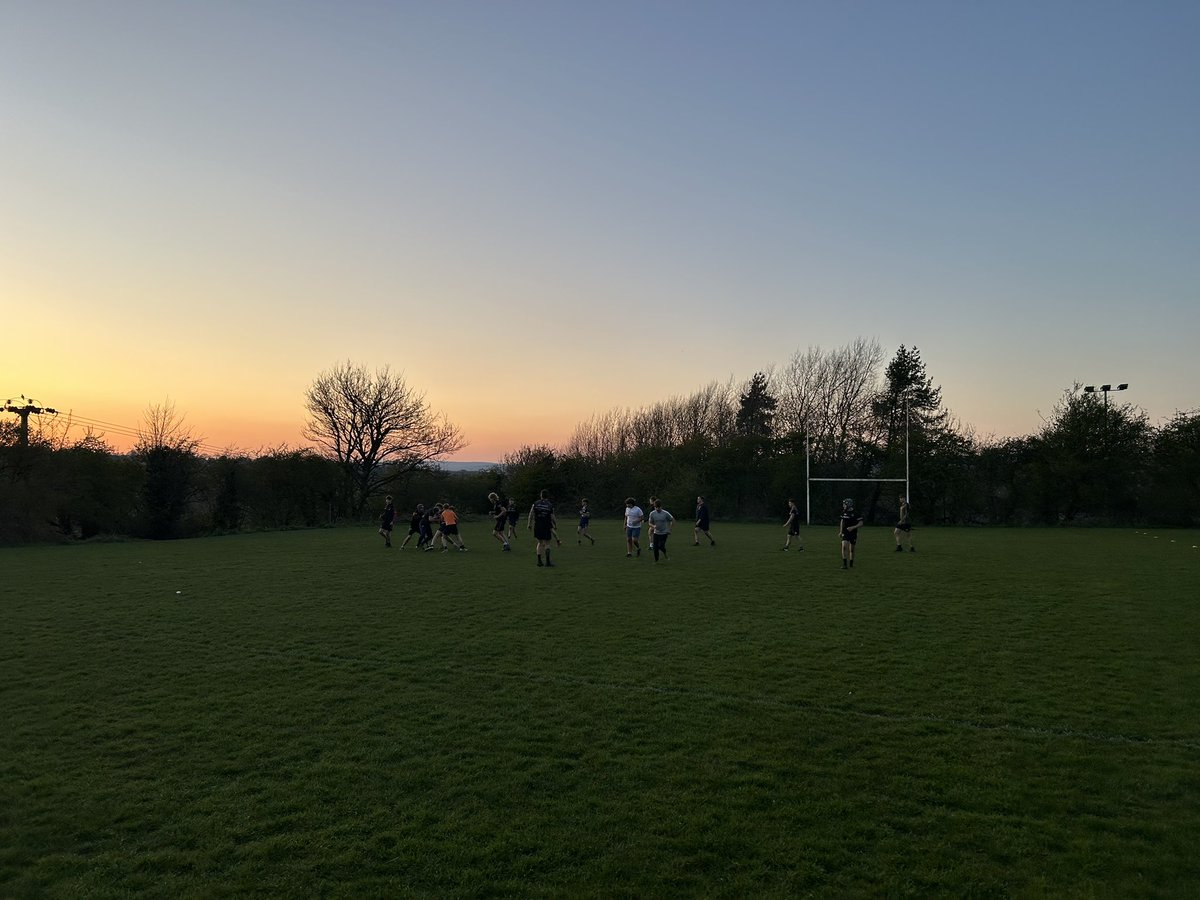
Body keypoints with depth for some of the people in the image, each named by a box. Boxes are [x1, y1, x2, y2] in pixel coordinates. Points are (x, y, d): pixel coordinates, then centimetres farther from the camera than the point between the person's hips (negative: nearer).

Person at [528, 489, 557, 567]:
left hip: (537, 527, 2)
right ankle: (547, 561, -2)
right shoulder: (550, 505, -4)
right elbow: (552, 518, -4)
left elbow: (531, 515, 0)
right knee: (547, 544, 6)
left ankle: (539, 560, 12)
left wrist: (529, 524, 10)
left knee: (540, 543, 15)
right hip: (547, 527, -2)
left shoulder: (535, 503, 0)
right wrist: (555, 523, 16)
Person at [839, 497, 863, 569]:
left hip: (853, 534, -3)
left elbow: (861, 524, -13)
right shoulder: (844, 513, 4)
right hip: (845, 533, 3)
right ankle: (844, 564, -18)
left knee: (851, 549, 8)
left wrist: (852, 527, -25)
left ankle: (851, 564, 25)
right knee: (844, 547, -16)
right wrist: (841, 531, 19)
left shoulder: (855, 514, -11)